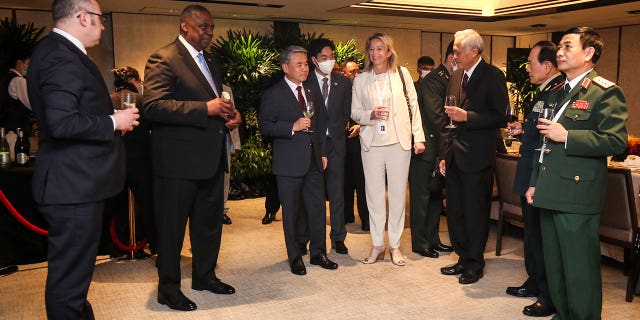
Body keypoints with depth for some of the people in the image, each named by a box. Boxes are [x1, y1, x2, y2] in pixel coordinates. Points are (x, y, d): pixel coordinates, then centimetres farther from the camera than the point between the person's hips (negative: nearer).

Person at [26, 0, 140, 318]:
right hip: (74, 185, -11)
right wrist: (113, 122, -15)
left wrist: (110, 114, 13)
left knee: (72, 270, 23)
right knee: (69, 274, 1)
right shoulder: (61, 56, -18)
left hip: (74, 182, 11)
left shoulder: (59, 51, 15)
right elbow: (62, 123, -27)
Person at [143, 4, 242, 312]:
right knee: (172, 226, 4)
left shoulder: (211, 62, 17)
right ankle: (168, 288, 20)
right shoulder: (163, 59, -10)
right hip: (178, 159, -8)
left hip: (211, 158, 8)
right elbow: (154, 106, -22)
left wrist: (229, 115, 4)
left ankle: (204, 275, 36)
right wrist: (206, 109, -27)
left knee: (210, 222, 18)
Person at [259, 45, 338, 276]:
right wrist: (292, 127, -21)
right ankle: (295, 257, 18)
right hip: (289, 163, -5)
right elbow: (265, 126, -11)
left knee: (318, 209, 8)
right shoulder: (273, 94, -4)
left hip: (314, 161, 5)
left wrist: (323, 152, 15)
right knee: (292, 212, 4)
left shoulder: (313, 92, 15)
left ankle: (318, 253, 23)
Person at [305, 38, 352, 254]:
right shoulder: (305, 83, -1)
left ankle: (338, 238, 15)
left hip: (335, 141, 2)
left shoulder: (343, 82, 9)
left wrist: (335, 131, 5)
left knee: (337, 192, 5)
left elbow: (346, 113, 12)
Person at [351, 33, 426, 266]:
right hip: (371, 143, 1)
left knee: (398, 194, 4)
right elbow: (354, 112, 9)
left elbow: (413, 106, 5)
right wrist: (371, 114, -12)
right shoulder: (361, 80, 7)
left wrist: (419, 137, 0)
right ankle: (377, 245, 16)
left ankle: (395, 245, 16)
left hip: (399, 142, -1)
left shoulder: (402, 74, 5)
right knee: (374, 194, 4)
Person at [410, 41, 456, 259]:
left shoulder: (450, 80, 13)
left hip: (439, 148, 9)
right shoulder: (432, 80, -14)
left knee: (436, 196, 14)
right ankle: (420, 243, 12)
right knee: (421, 196, 1)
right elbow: (436, 116, -20)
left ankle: (432, 239, 26)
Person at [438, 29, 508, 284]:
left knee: (475, 213, 3)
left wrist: (467, 116, -20)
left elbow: (501, 117, -12)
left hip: (477, 158, -7)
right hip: (455, 156, 7)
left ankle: (475, 265, 19)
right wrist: (444, 155, 15)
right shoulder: (456, 77, 14)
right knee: (454, 212, 12)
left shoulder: (492, 76, -8)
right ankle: (463, 258, 27)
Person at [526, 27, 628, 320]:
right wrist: (534, 183, 19)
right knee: (554, 266, 17)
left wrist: (566, 136, -18)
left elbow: (616, 141, -16)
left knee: (580, 270, 0)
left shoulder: (605, 92, -7)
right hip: (550, 194, 8)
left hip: (576, 195, -8)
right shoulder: (558, 92, 18)